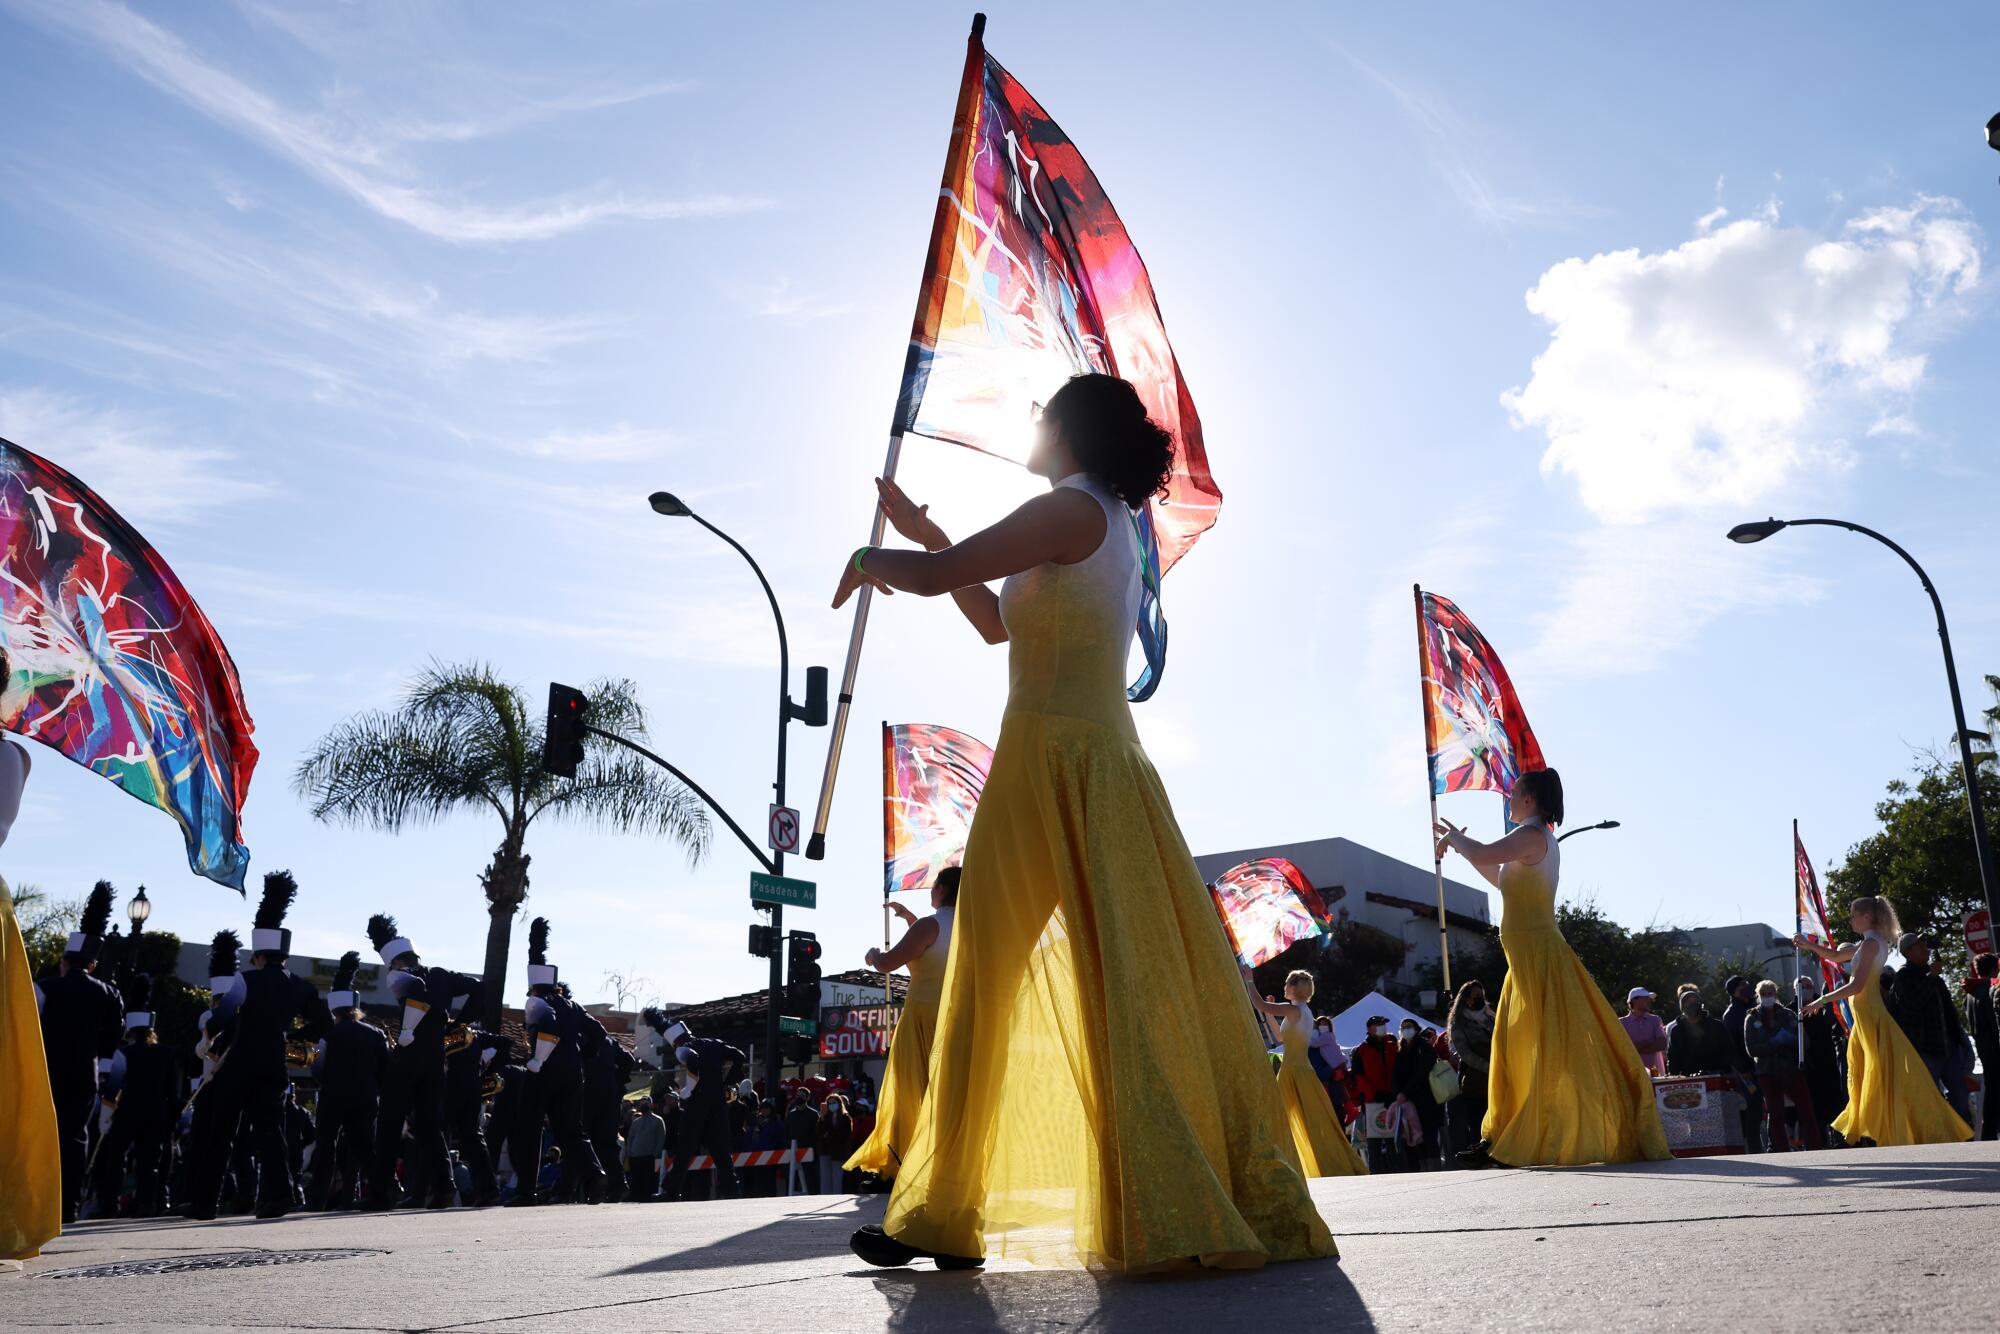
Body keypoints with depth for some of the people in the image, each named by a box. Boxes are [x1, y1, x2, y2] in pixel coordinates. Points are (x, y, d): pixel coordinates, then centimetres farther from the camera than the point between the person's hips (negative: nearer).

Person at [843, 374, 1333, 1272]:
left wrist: (870, 559, 10)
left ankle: (944, 1213, 3)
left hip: (1052, 761, -9)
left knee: (992, 984, -3)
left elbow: (936, 579, -12)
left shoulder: (1073, 509, -6)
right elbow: (999, 624, 28)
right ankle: (1254, 1198, 10)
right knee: (1157, 981, 7)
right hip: (1111, 767, 9)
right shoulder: (1118, 527, 22)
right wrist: (925, 533, 28)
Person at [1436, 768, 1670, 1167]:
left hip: (1538, 954, -10)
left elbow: (1482, 854, -24)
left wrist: (1453, 836, -3)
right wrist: (1460, 845, 27)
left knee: (1551, 1048, -7)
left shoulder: (1532, 836, -12)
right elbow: (1502, 879, 30)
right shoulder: (1540, 840, 18)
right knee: (1515, 1048, 11)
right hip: (1528, 958, 10)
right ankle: (1504, 1137, 16)